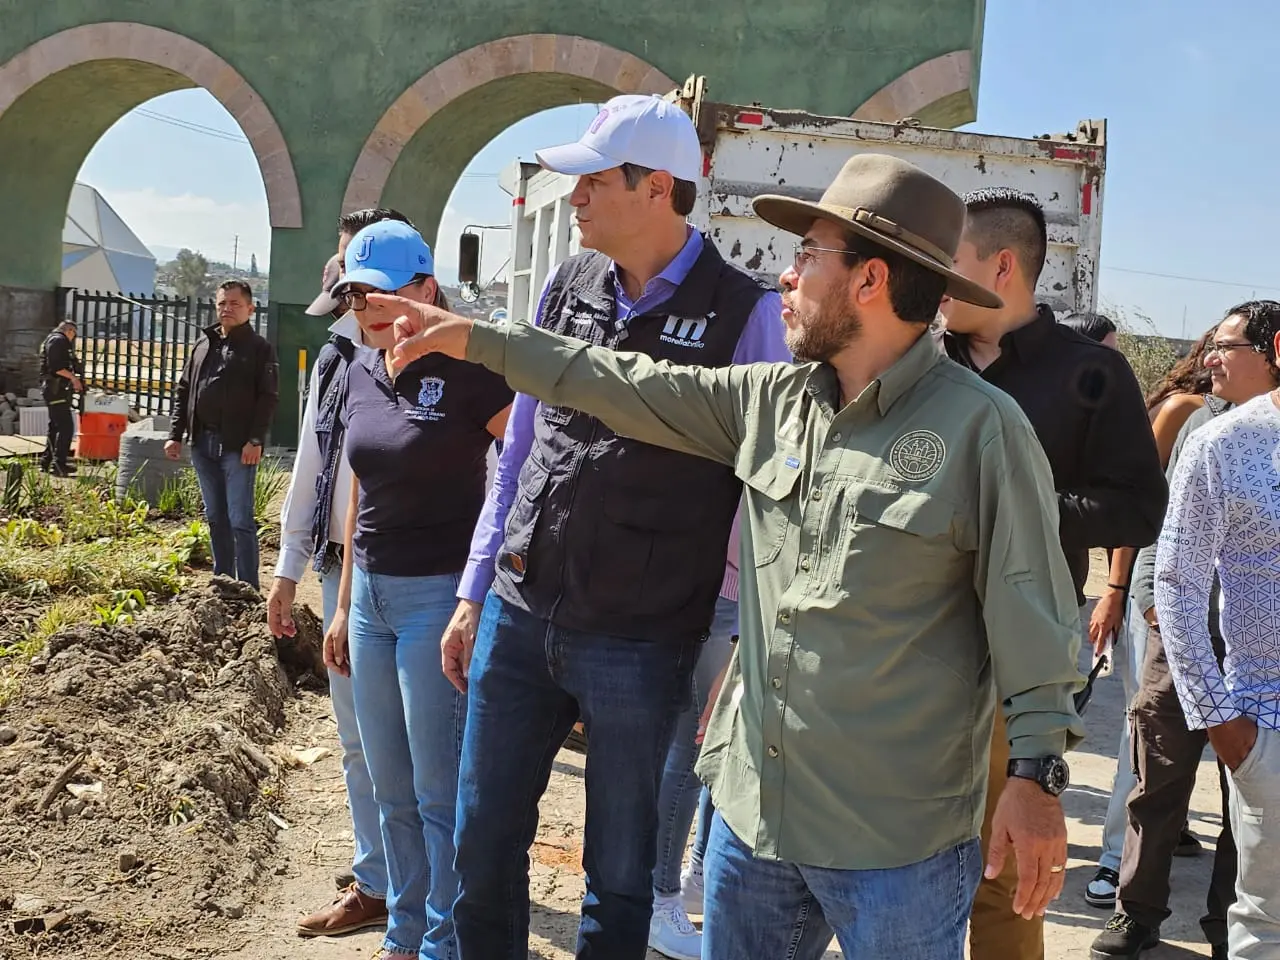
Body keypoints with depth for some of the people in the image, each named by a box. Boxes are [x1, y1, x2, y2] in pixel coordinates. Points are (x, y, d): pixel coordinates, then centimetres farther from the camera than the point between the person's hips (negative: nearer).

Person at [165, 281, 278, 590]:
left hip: (237, 447, -6)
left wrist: (255, 440, -17)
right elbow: (183, 391, 18)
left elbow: (268, 397, -9)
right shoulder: (203, 345, 16)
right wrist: (176, 434, 10)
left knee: (240, 520, -6)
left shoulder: (260, 347, -1)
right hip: (203, 443, 6)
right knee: (216, 518, 12)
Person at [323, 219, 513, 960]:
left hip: (438, 595, -7)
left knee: (439, 792, 1)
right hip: (371, 595, 7)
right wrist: (345, 606, 17)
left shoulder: (465, 370, -12)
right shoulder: (361, 372, 8)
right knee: (391, 790, 16)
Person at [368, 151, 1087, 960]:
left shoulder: (982, 427, -12)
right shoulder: (771, 400, 6)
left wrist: (1038, 771, -12)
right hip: (754, 803, 6)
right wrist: (476, 339, 11)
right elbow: (631, 388, 10)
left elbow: (1033, 614, -10)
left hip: (898, 836, -6)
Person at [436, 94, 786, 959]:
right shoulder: (566, 288, 6)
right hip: (517, 616, 5)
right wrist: (475, 593, 14)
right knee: (484, 847, 15)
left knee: (619, 874, 12)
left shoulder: (744, 314, -9)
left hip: (640, 640, -5)